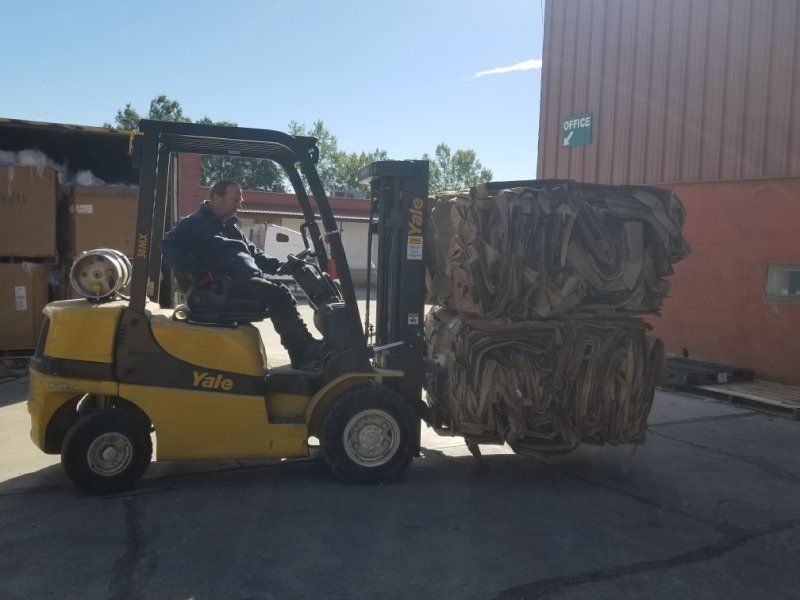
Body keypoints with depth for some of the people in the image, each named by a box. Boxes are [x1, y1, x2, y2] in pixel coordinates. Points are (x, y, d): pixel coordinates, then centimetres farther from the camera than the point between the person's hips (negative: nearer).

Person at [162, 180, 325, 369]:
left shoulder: (231, 228, 30)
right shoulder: (195, 223, 5)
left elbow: (255, 254, 33)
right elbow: (169, 245, -9)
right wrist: (196, 271, -22)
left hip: (251, 281, 9)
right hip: (225, 287, -9)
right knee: (277, 293, -29)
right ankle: (304, 353, -28)